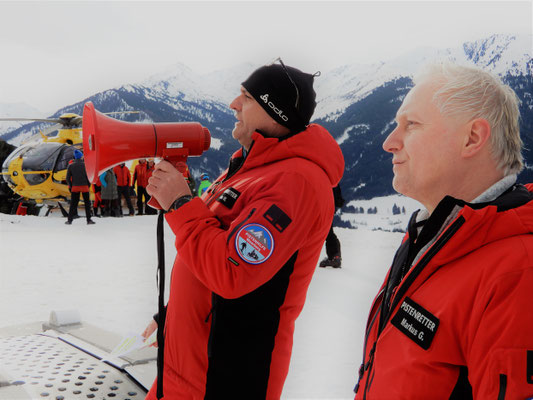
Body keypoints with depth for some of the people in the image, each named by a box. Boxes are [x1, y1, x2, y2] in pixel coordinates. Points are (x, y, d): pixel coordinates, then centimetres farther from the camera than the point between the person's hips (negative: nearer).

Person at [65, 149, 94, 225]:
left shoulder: (70, 165, 1)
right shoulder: (85, 165, -4)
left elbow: (68, 178, 0)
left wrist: (70, 186, 9)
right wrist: (88, 185, 6)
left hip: (75, 187, 2)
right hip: (84, 187, -2)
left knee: (73, 204, 8)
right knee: (87, 203, 7)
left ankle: (69, 220, 6)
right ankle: (89, 220, 6)